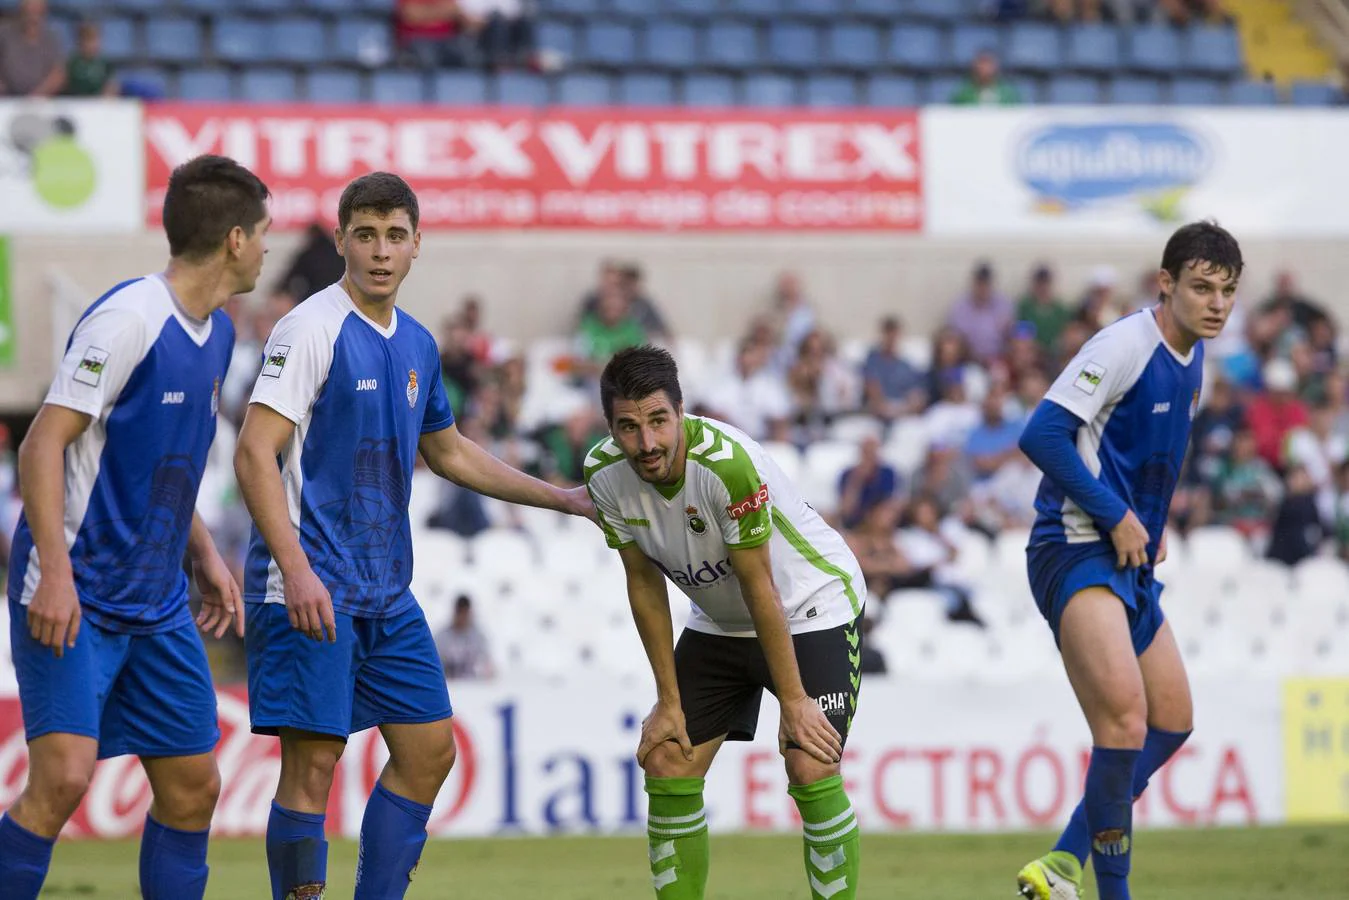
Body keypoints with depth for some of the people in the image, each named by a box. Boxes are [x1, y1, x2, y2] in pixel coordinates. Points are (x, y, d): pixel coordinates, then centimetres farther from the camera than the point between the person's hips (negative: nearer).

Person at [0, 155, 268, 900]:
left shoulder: (215, 332, 11)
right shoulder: (127, 320, -16)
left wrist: (204, 556, 17)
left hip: (157, 607, 9)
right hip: (74, 599, -9)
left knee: (192, 788, 7)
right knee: (62, 777, -20)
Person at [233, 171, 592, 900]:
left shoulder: (415, 344, 13)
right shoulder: (312, 329, -11)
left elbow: (448, 452, 29)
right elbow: (255, 453, -17)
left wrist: (565, 500, 29)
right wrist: (295, 568, -27)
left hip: (386, 591, 8)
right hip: (311, 589, -8)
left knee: (429, 750, 8)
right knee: (313, 762, -10)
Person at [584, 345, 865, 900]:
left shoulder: (727, 463, -34)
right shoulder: (604, 474, -17)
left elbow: (760, 588, -26)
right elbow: (645, 584, -5)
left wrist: (794, 702, -21)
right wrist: (669, 701, -4)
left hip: (811, 607, -6)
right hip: (718, 622, 6)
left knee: (811, 773, -19)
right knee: (667, 768, -2)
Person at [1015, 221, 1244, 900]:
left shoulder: (1192, 359, 13)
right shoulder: (1126, 345, -16)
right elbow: (1042, 434, -22)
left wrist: (1153, 524, 14)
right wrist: (1115, 517, -18)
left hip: (1129, 561, 10)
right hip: (1076, 551, -10)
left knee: (1171, 722, 14)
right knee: (1125, 718, -24)